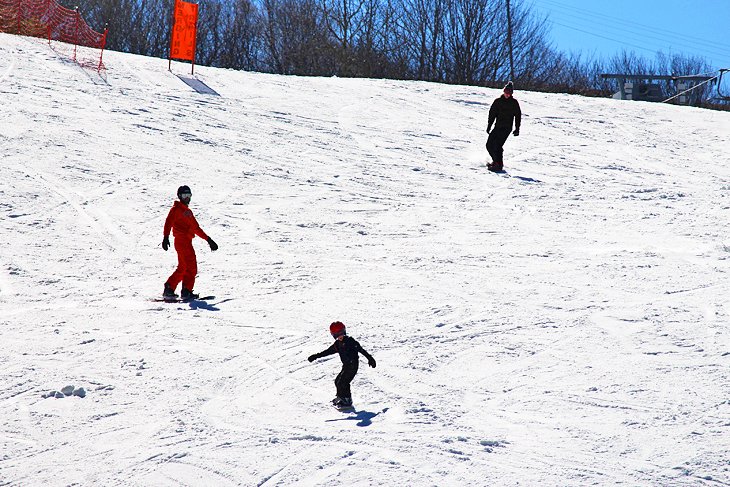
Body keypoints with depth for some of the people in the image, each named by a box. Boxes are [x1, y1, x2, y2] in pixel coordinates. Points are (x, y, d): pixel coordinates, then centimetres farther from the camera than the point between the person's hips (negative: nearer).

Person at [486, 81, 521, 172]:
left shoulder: (514, 103, 2)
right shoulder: (498, 101, 8)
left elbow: (518, 116, 5)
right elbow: (492, 113, 10)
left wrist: (517, 129, 0)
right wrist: (489, 126, 4)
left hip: (507, 128, -4)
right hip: (497, 126, 4)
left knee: (497, 145, -18)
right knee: (489, 145, 0)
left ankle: (498, 164, -14)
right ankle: (496, 160, 18)